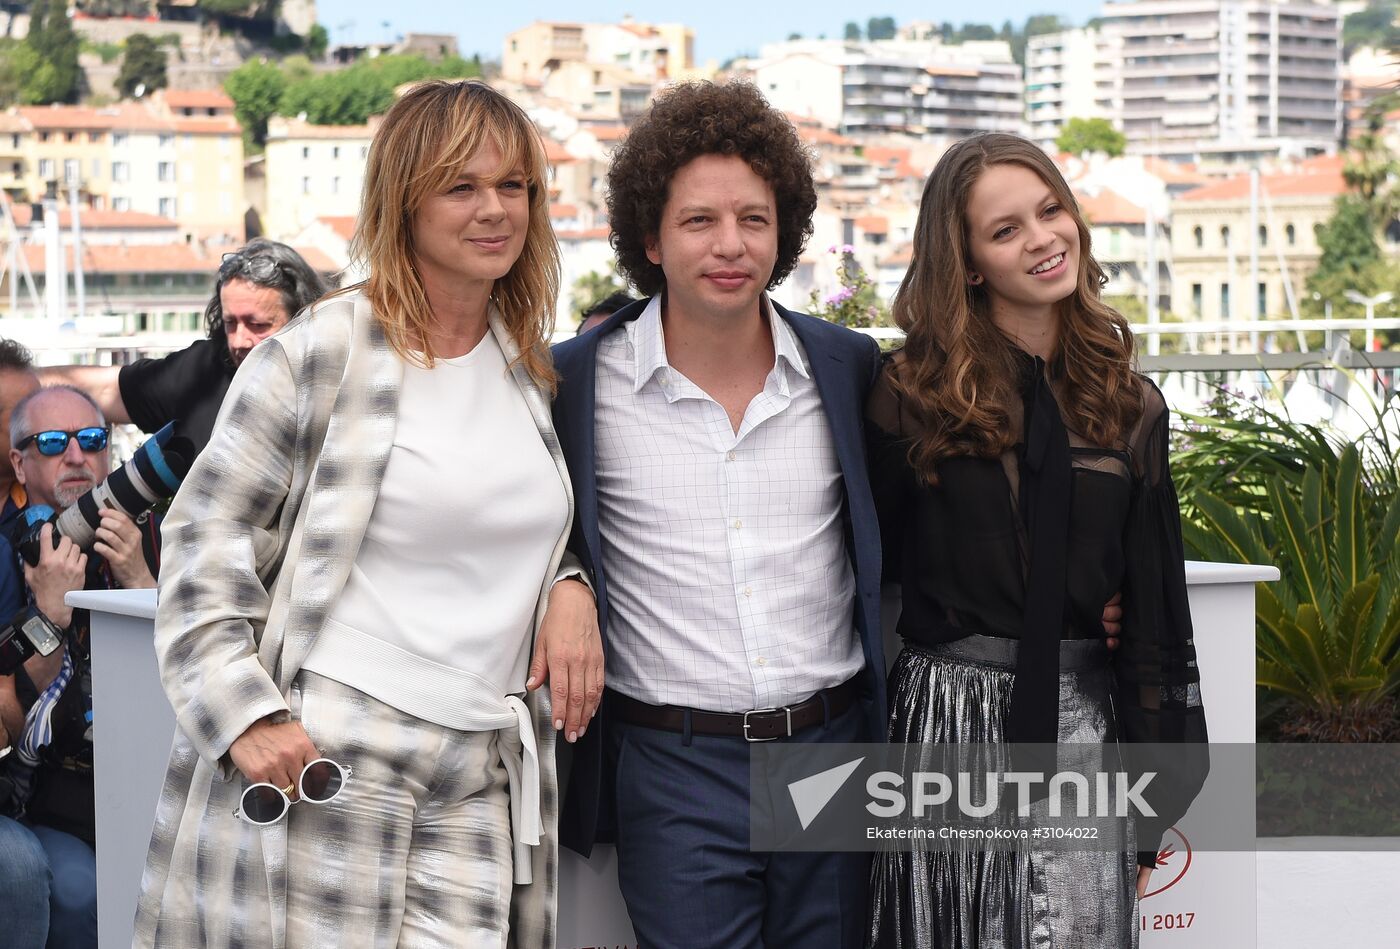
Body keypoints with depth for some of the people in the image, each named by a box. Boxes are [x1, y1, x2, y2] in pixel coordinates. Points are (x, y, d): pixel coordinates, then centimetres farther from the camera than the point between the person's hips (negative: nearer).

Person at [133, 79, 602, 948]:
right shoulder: (318, 356, -6)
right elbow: (206, 541, -4)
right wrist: (245, 716, -14)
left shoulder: (533, 369, 14)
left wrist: (568, 584, 5)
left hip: (477, 792, 5)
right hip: (309, 769, -5)